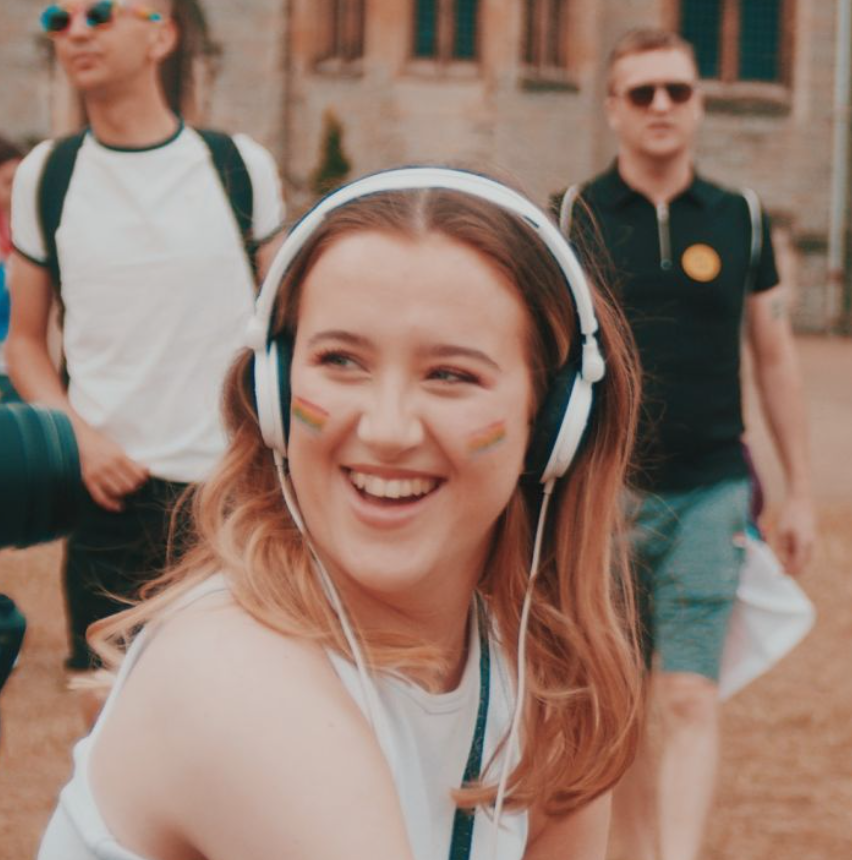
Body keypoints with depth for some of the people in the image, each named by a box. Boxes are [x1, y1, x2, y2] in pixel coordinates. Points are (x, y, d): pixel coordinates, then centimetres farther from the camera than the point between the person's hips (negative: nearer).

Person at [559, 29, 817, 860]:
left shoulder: (740, 219, 5)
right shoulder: (573, 217, 0)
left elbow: (775, 356, 11)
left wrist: (799, 491, 11)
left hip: (709, 493, 0)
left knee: (689, 700, -9)